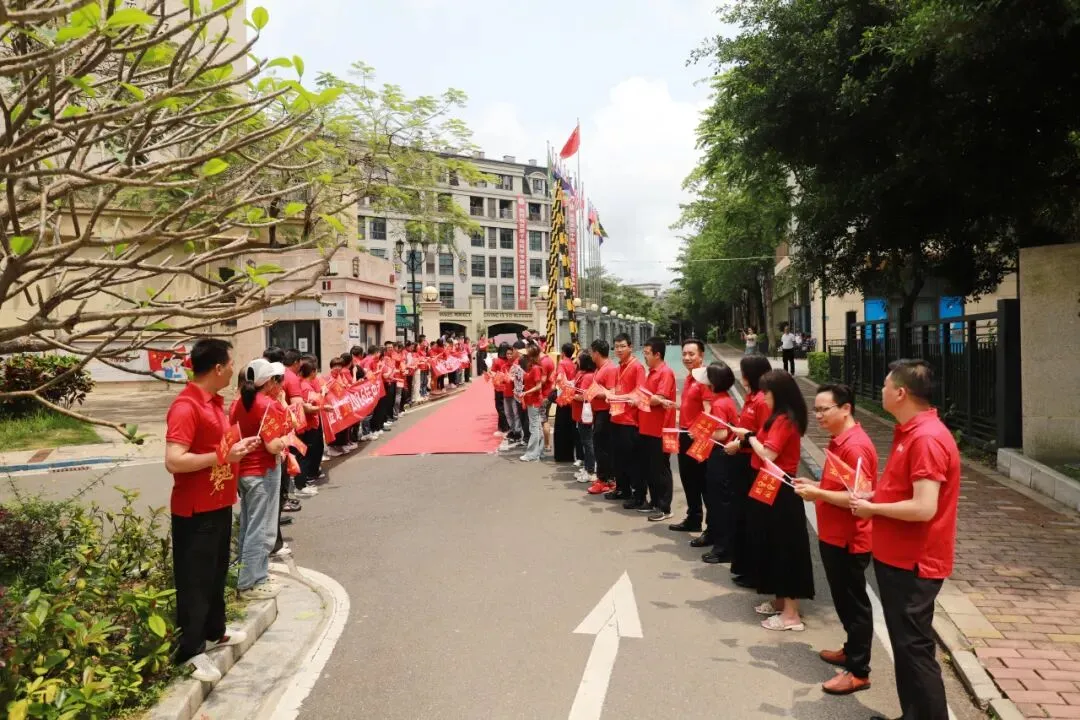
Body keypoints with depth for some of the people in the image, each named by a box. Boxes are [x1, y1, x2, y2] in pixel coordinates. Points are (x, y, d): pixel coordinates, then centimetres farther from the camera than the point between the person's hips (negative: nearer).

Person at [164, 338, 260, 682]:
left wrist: (240, 446, 8)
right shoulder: (185, 407, -21)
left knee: (217, 572, 22)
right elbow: (174, 461, -28)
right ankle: (190, 651, 16)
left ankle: (214, 632, 38)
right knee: (194, 580, 3)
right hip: (195, 510, -9)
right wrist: (224, 456, -23)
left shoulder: (215, 401, 9)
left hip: (219, 504, 9)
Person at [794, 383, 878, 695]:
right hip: (834, 537, 10)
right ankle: (852, 650, 37)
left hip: (849, 540, -10)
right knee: (844, 600, 22)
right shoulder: (839, 441, 8)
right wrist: (814, 485, 6)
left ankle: (859, 671, 16)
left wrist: (818, 494, -24)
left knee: (854, 604, 3)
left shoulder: (855, 447, -23)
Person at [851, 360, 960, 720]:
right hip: (896, 556, 10)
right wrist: (871, 497, 4)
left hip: (913, 563, -10)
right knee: (904, 643, 19)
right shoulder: (909, 432, 10)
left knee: (914, 648, 1)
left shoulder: (927, 438, -23)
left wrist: (872, 509, -16)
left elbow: (924, 508, -28)